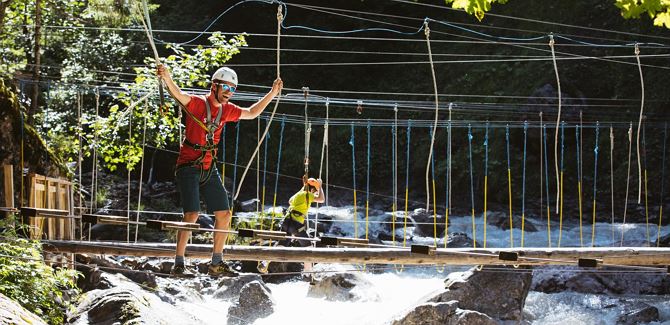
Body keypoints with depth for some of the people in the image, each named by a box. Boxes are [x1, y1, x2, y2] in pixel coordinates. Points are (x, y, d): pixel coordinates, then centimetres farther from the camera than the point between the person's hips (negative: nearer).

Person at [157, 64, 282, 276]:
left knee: (224, 214, 6)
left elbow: (252, 113, 23)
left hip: (210, 169, 7)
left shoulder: (227, 110, 8)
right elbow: (178, 95, -33)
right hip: (189, 166, -7)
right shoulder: (197, 103, -13)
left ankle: (216, 263, 17)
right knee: (191, 215, -17)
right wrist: (167, 78, -53)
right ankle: (178, 264, -10)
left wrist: (272, 93, 17)